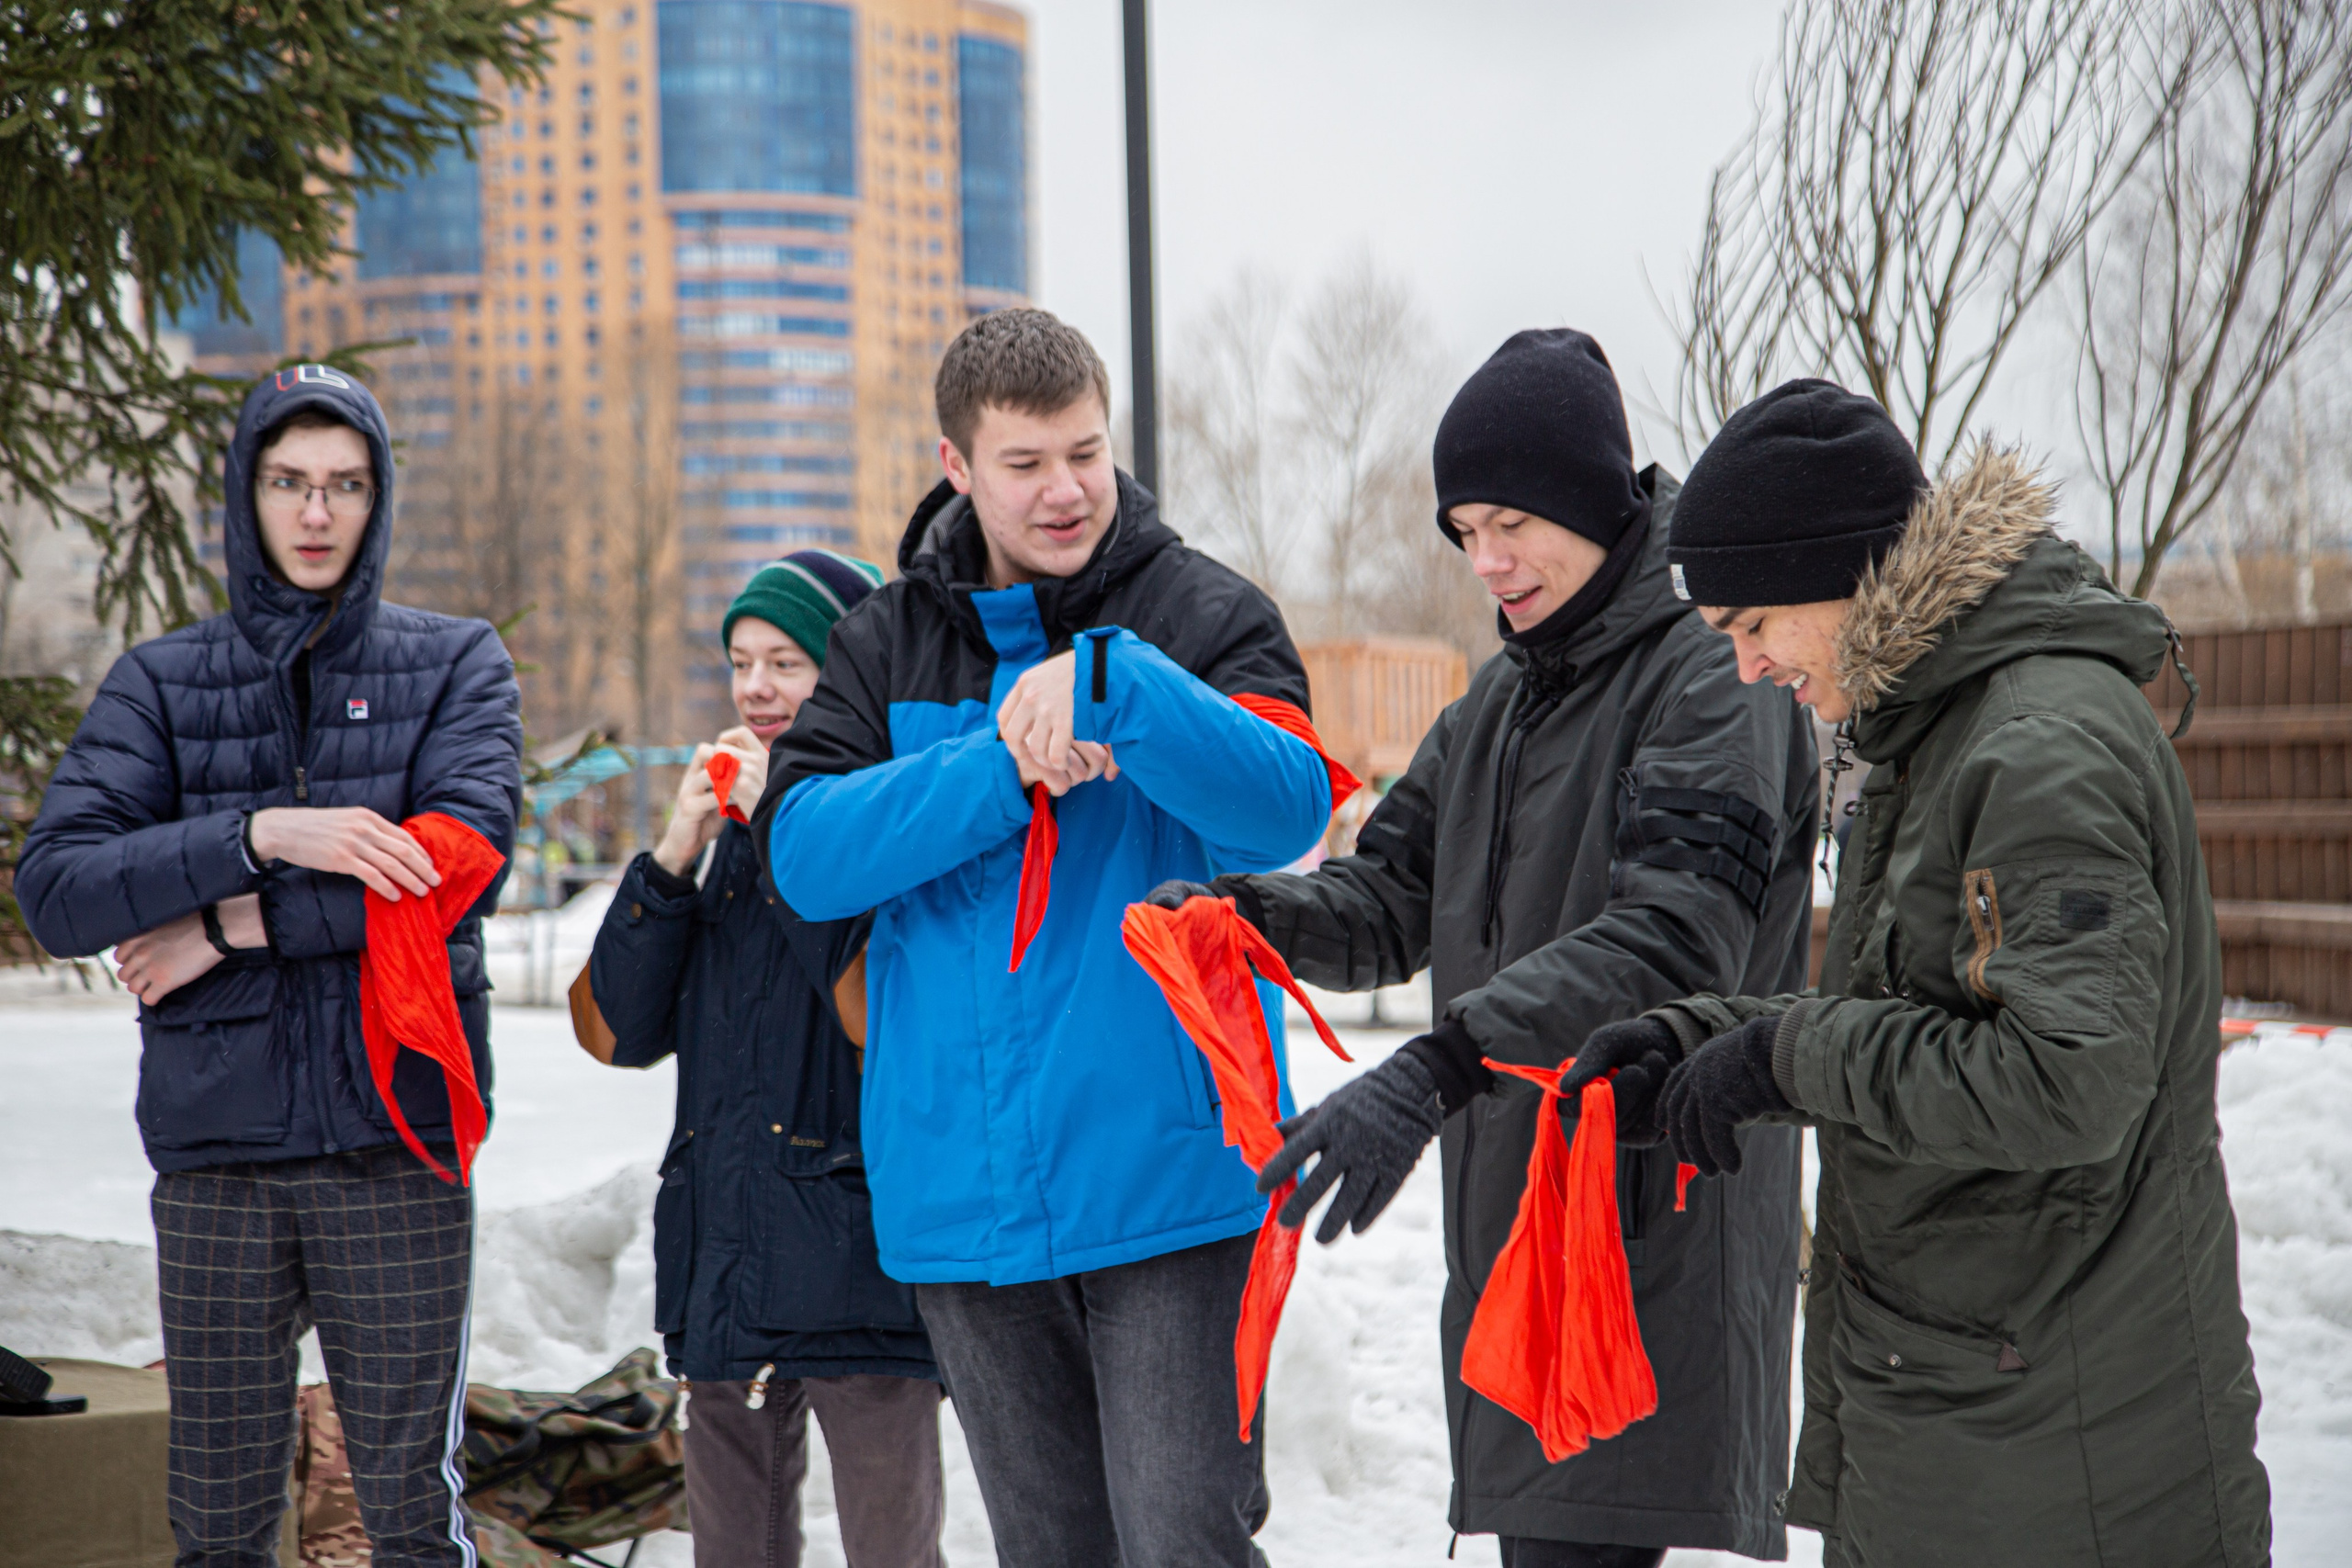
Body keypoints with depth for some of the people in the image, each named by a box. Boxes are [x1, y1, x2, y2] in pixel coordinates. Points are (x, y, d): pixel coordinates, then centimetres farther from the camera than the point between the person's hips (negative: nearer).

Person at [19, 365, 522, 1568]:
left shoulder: (455, 664, 6)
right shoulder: (161, 683, 8)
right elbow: (55, 889, -6)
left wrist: (238, 927, -11)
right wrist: (260, 836, -18)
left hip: (397, 1146, -1)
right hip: (215, 1150, 2)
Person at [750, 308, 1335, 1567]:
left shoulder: (1203, 615, 0)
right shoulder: (888, 640, 9)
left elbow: (1286, 812, -17)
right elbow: (803, 851, -4)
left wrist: (1108, 683, -30)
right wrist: (1003, 768, -16)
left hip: (1169, 1174, -3)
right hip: (967, 1194, 3)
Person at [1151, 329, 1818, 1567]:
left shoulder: (1712, 679, -9)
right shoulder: (1500, 702, 19)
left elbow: (1671, 944, -22)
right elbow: (1391, 903, 16)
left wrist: (1436, 1069, -32)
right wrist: (1245, 907, -6)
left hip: (1661, 1227, -8)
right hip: (1506, 1220, 8)